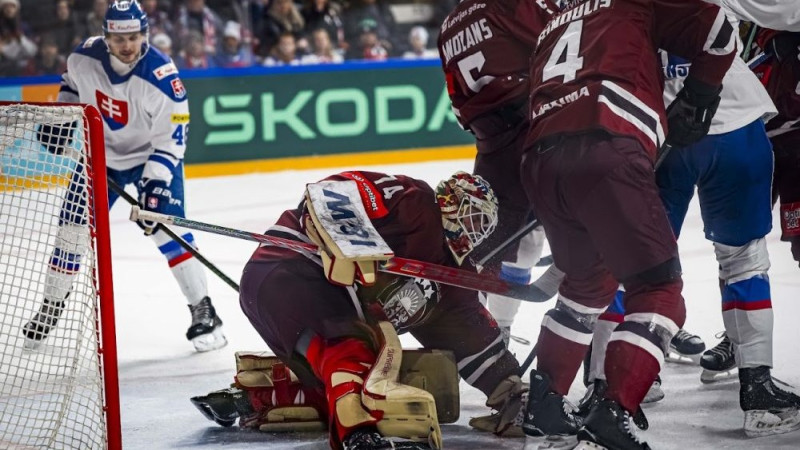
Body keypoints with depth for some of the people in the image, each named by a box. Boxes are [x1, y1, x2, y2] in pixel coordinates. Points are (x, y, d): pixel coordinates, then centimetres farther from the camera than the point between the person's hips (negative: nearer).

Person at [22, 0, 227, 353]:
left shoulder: (162, 79, -29)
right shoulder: (85, 57, -18)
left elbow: (171, 139, -25)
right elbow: (72, 83, 8)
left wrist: (156, 181, -32)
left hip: (153, 155, -4)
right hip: (100, 153, 4)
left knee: (167, 230, -17)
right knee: (72, 228, 3)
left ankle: (203, 311, -7)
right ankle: (50, 306, 20)